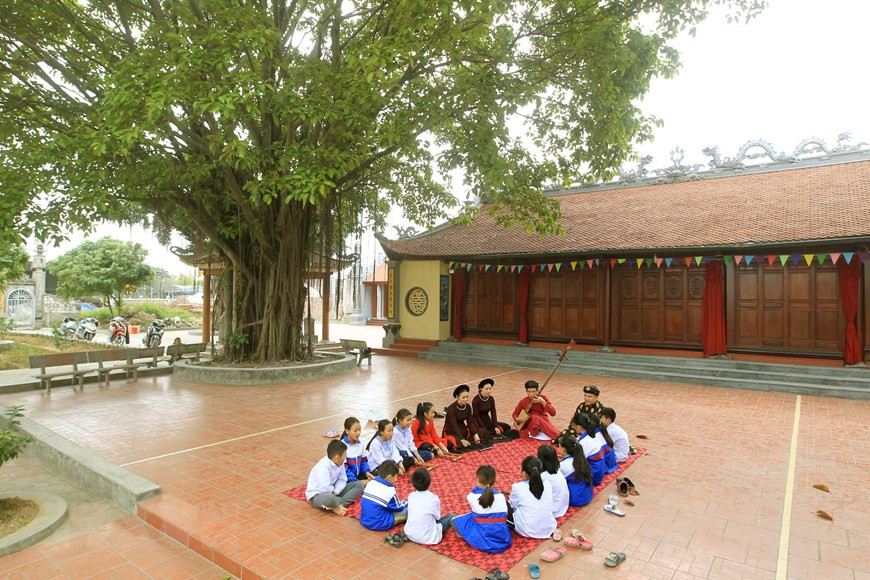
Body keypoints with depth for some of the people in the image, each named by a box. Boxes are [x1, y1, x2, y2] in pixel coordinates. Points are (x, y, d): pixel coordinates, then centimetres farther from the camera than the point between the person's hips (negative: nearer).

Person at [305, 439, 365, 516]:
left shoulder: (340, 463, -4)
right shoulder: (323, 467, -29)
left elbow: (342, 480, -1)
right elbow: (325, 489, -33)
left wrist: (335, 492, -19)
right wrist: (333, 491, -12)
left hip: (333, 491, 9)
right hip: (317, 495, -8)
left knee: (359, 484, -3)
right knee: (329, 498, -45)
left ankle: (338, 506, -19)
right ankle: (343, 502, -11)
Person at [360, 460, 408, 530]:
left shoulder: (370, 483, 2)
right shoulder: (389, 490, -15)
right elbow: (398, 507, 1)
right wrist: (407, 503, 23)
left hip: (364, 521, 7)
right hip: (379, 524, -7)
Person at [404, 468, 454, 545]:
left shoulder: (411, 496, -7)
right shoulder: (434, 498, -17)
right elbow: (437, 517, -2)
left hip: (409, 534, 3)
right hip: (427, 538, -3)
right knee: (450, 516, 6)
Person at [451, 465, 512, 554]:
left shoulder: (472, 496, -8)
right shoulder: (501, 496, -3)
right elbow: (504, 515, -1)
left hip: (484, 542, -1)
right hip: (504, 541, 2)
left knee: (454, 519, 13)